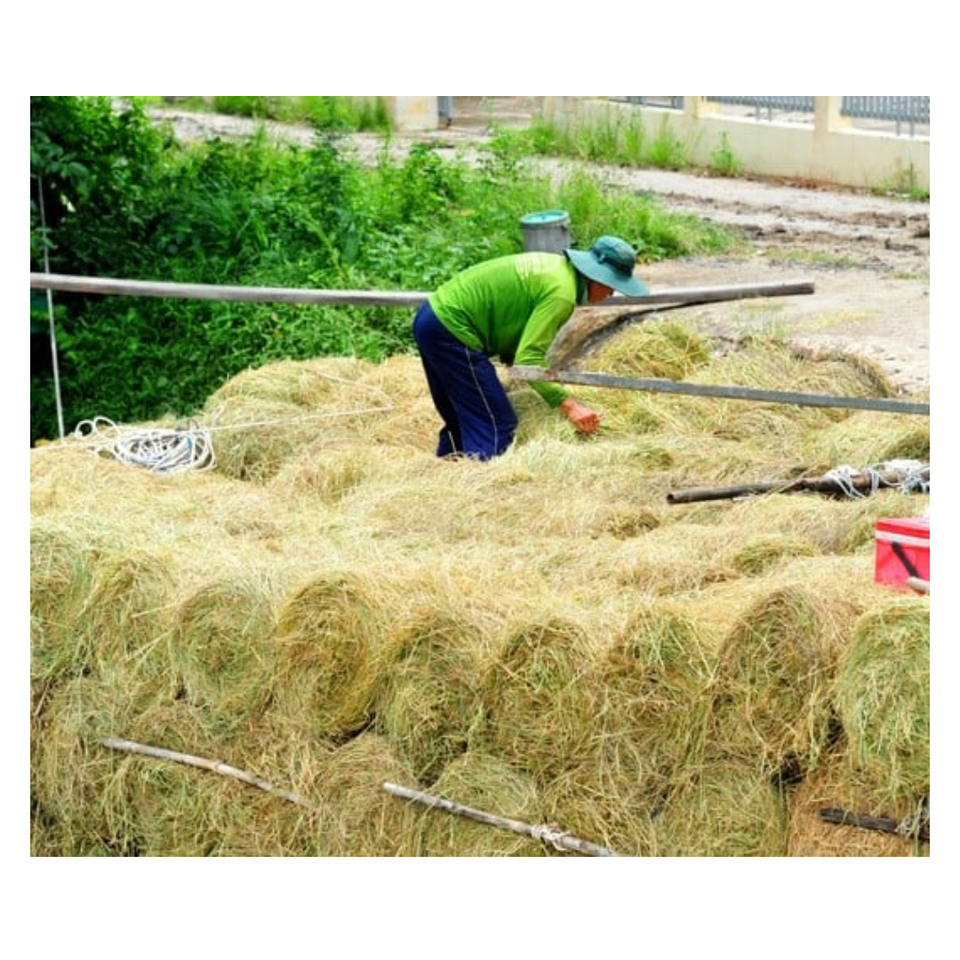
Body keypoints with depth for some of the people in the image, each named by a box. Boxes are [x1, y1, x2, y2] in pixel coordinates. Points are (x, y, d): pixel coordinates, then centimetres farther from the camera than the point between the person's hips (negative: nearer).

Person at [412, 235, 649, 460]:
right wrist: (568, 404, -25)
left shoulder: (556, 264, 11)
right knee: (496, 429, -9)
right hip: (451, 329, -10)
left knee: (459, 424, 21)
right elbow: (528, 360, -24)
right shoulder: (561, 293, -19)